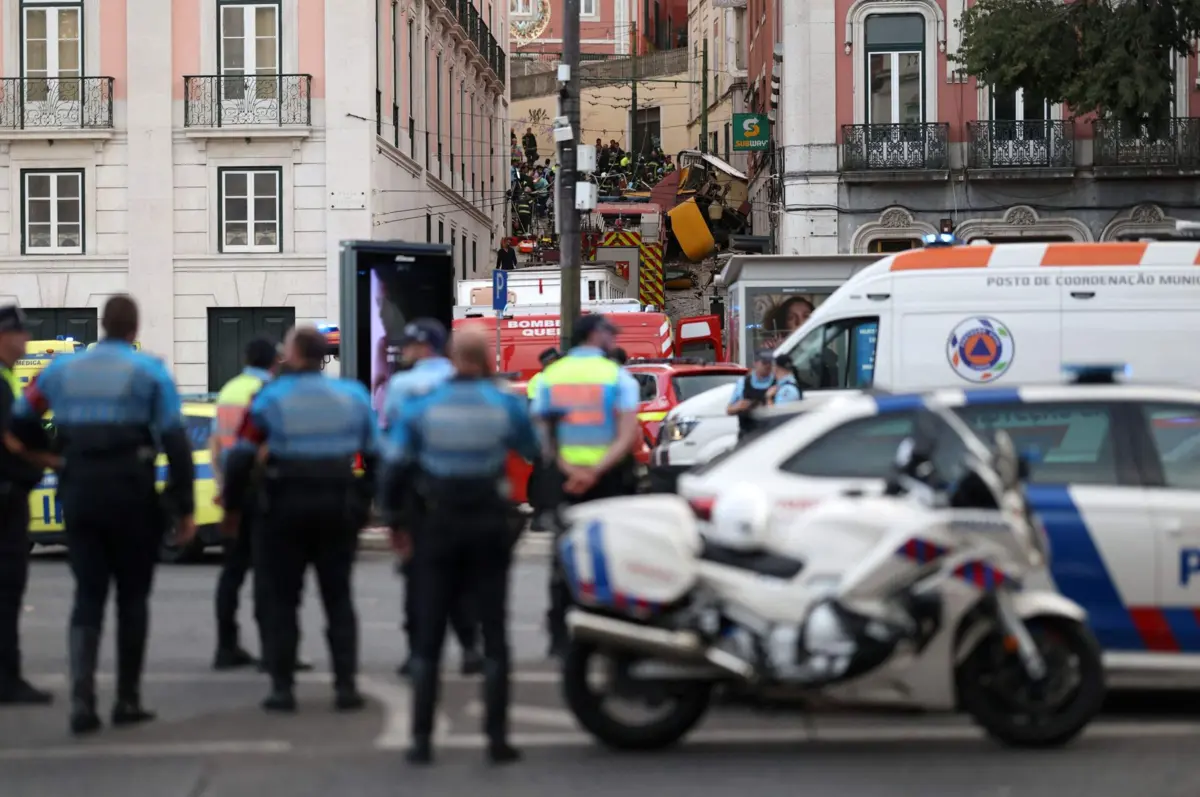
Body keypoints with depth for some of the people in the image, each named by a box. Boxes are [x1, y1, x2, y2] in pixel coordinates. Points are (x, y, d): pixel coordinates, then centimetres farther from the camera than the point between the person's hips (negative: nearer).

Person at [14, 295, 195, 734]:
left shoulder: (62, 369, 8)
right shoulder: (150, 371, -3)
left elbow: (21, 418, 13)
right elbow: (175, 442, -7)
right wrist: (185, 508, -4)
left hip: (78, 495, 3)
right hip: (130, 495, -3)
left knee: (87, 596, 6)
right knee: (132, 598, 9)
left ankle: (82, 699, -10)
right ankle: (127, 701, 10)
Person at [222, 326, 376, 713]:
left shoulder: (271, 398, -7)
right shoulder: (354, 396, 4)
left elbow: (240, 458, -9)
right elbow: (375, 456, 7)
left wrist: (232, 507, 2)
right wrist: (363, 503, 15)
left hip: (284, 509, -3)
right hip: (338, 510, 3)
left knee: (281, 602, 5)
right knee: (338, 600, 10)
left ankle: (283, 688, 2)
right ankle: (346, 685, 4)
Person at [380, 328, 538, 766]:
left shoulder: (421, 405, -4)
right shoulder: (505, 405, -6)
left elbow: (395, 466, -4)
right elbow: (532, 450, 8)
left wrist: (393, 516, 8)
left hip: (439, 528, 1)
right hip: (489, 528, -1)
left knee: (429, 638, 7)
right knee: (494, 635, 5)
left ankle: (422, 738, 4)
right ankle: (497, 737, 2)